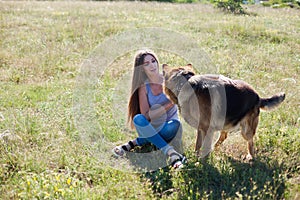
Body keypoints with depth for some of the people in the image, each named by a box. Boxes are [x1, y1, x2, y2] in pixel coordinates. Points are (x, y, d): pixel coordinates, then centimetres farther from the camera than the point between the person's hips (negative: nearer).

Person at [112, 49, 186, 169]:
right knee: (138, 119, -32)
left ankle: (136, 143, -21)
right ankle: (170, 152, -37)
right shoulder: (143, 87, -6)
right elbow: (146, 115, -15)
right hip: (151, 129, 0)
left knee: (175, 124, -35)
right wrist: (169, 104, -25)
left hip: (168, 129, 0)